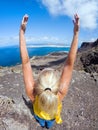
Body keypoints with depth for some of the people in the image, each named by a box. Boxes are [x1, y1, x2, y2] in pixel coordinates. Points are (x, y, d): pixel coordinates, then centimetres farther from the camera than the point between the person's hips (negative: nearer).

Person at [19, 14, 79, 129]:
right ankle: (48, 125, 71)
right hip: (52, 117, 0)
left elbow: (25, 62, -49)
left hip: (38, 115, 1)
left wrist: (22, 32, -47)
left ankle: (42, 123, 72)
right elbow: (70, 63, -49)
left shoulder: (32, 93, -51)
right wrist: (76, 33, -48)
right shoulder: (61, 94, -50)